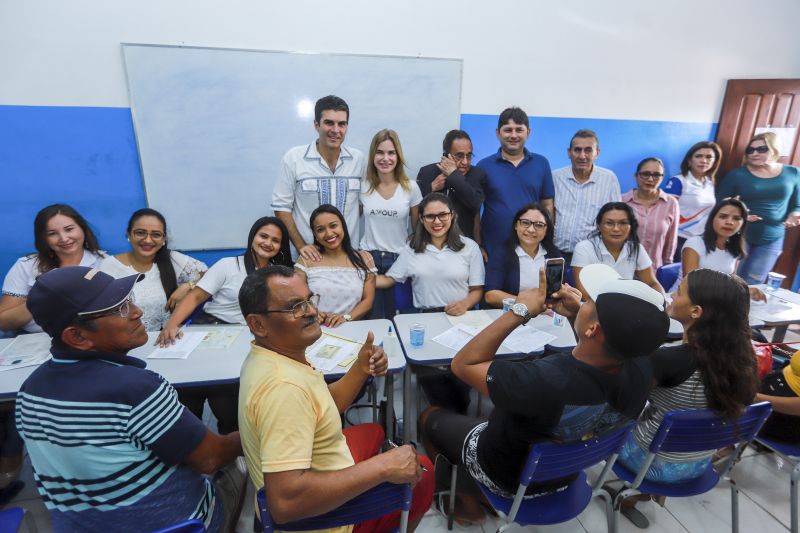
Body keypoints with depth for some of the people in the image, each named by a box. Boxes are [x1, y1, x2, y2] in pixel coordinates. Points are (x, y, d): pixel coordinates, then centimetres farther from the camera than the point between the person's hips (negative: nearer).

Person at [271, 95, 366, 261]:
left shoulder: (358, 158, 1)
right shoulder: (293, 158, -6)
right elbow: (282, 207, -4)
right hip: (311, 254, -2)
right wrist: (300, 246, -11)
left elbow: (362, 201, 9)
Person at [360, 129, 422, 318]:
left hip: (399, 259, -1)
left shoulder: (411, 188, -5)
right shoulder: (364, 187, -1)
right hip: (369, 258, 1)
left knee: (396, 315, 11)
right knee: (372, 316, 10)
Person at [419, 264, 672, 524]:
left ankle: (466, 500, 30)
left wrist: (519, 312, -27)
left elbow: (463, 364, -29)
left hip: (508, 476, -5)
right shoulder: (642, 368, -26)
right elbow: (598, 359, 0)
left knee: (430, 416, 16)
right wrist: (574, 316, -12)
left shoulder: (544, 383, -45)